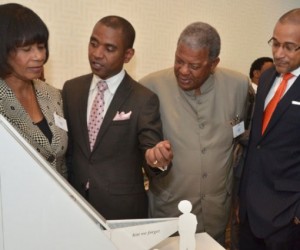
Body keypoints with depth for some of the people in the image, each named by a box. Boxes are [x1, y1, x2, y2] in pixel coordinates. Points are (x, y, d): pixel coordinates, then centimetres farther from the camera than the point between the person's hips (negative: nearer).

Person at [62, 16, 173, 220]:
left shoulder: (144, 99, -11)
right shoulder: (71, 89, 1)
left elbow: (149, 148, -17)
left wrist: (155, 156, -39)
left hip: (123, 209, -3)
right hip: (74, 203, 4)